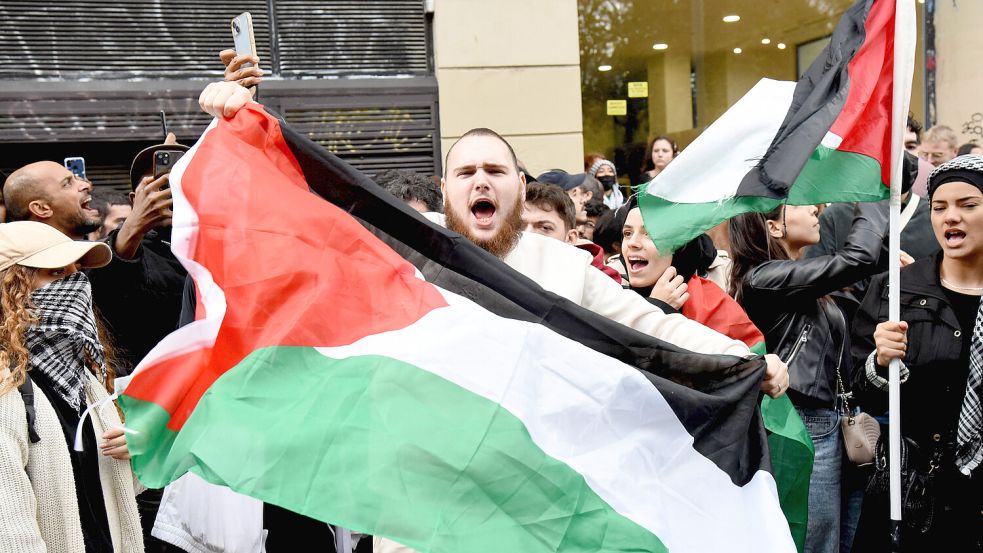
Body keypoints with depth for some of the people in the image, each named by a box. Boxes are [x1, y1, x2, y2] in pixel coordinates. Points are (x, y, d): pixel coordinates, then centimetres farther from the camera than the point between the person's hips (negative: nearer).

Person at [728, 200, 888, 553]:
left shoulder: (806, 283, 15)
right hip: (807, 427, -9)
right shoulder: (763, 278, -14)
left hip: (835, 421, 9)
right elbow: (856, 259, -17)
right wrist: (874, 200, -3)